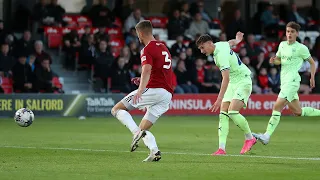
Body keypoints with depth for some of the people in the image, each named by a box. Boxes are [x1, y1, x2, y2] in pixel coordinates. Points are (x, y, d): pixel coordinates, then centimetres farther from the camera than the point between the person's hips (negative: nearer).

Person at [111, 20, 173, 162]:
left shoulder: (147, 49, -5)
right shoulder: (163, 48, 23)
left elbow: (147, 70, -24)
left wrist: (140, 90, -37)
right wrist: (143, 81, 40)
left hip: (153, 90, -8)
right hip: (167, 94, 8)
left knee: (117, 109, 1)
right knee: (143, 129, 13)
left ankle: (137, 133, -21)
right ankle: (154, 152, -13)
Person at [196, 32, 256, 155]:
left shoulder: (221, 55, -27)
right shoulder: (219, 45, 1)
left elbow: (226, 78, -35)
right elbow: (231, 42, 25)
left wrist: (219, 99, -43)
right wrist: (237, 40, 50)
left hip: (243, 81, -10)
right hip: (232, 83, 10)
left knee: (232, 112, -23)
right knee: (223, 114, -6)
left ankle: (249, 138, 0)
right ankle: (222, 148, -15)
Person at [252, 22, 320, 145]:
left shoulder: (301, 48, -2)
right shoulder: (282, 45, 15)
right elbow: (279, 60, 28)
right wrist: (273, 61, 5)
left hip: (292, 80, -8)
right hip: (284, 81, 8)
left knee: (277, 106, -18)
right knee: (297, 112, 11)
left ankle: (267, 135, -23)